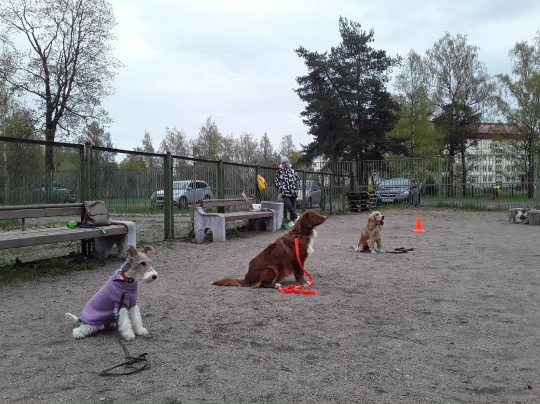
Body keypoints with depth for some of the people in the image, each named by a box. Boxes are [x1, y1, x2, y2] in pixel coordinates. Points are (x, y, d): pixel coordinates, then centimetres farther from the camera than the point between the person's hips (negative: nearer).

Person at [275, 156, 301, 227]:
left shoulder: (292, 171, 13)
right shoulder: (279, 172, 5)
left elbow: (298, 179, 20)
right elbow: (277, 181, 6)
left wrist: (297, 187, 9)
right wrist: (281, 188, -6)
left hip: (293, 192, 3)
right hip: (285, 192, -3)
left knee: (293, 206, 3)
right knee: (288, 205, -22)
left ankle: (292, 221, 12)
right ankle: (296, 217, -9)